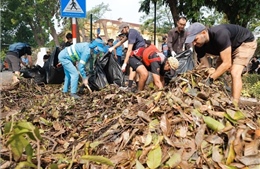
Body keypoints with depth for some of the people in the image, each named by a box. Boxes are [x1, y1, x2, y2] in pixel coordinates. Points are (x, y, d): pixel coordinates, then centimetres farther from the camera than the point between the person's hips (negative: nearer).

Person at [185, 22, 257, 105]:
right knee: (218, 73, 1)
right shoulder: (199, 46, -18)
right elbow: (205, 67, -11)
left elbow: (227, 63, -39)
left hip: (246, 42, -7)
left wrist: (210, 79, -39)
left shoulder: (220, 35, -41)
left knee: (235, 73, -23)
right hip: (230, 46, 8)